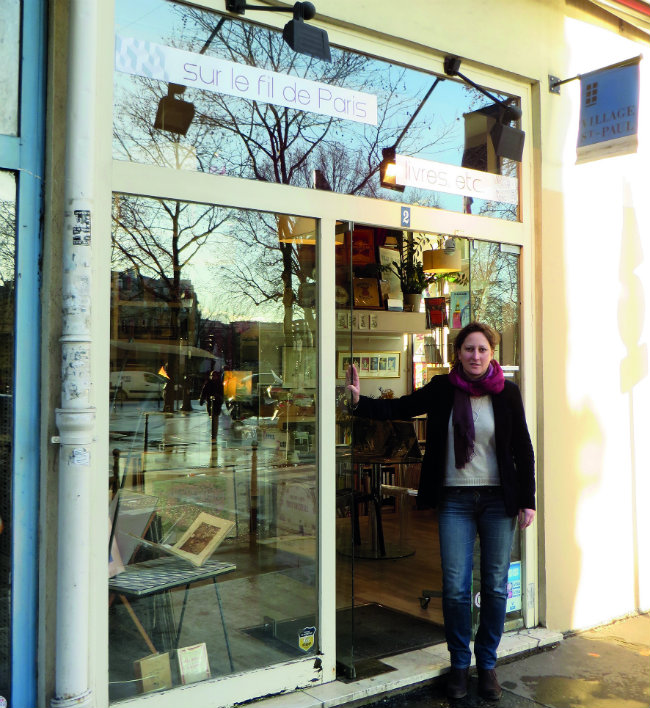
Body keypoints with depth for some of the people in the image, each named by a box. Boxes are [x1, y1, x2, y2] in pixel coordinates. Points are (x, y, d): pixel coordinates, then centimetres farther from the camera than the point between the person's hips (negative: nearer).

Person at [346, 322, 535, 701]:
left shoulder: (507, 393, -1)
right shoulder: (442, 389, 0)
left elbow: (523, 449, 3)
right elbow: (399, 408, 2)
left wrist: (527, 500, 1)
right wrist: (360, 401, -14)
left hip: (499, 499, 0)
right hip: (455, 500, 0)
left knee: (496, 586, 7)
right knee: (455, 588, 1)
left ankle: (487, 663, 25)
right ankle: (460, 663, 20)